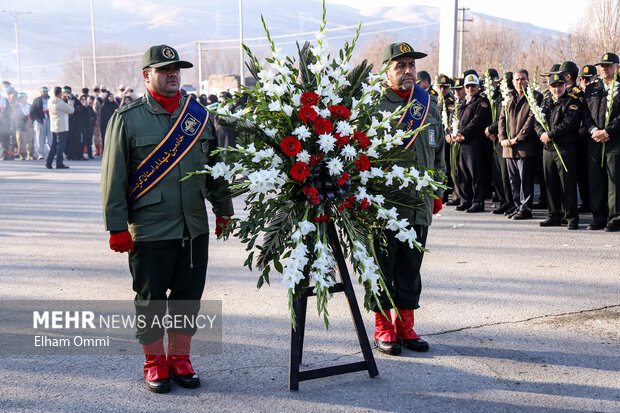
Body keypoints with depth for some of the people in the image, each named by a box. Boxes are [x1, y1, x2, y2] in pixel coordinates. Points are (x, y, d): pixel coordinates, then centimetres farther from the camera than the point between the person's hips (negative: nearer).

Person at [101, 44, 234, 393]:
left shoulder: (199, 115, 9)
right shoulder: (127, 118, -3)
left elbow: (216, 166, 18)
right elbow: (113, 178, -4)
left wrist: (224, 209, 17)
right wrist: (117, 227, -7)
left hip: (195, 228, 4)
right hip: (149, 230, -3)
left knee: (189, 296, 10)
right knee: (151, 299, 6)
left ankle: (180, 357, 26)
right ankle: (155, 362, 23)